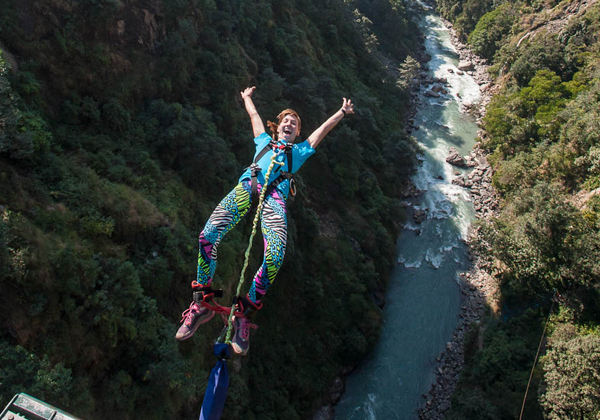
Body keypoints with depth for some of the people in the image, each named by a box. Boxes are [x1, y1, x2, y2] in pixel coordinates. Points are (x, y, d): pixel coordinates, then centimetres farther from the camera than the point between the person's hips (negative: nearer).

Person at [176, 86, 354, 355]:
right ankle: (202, 304, -12)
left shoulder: (300, 150, 37)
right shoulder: (264, 140, 38)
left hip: (274, 195, -1)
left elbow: (323, 128, 41)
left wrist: (342, 112, 43)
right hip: (248, 185, 1)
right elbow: (254, 114, 51)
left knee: (275, 257, -29)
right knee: (208, 235, -25)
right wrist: (247, 97, 66)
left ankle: (245, 313, -17)